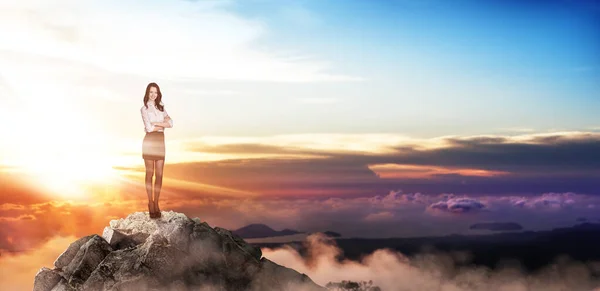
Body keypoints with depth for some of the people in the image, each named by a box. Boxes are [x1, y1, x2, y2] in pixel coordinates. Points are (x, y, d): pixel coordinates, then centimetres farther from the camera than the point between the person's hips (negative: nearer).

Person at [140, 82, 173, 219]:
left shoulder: (161, 108, 14)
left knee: (159, 174, 2)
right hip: (149, 141, -4)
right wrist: (163, 125, -2)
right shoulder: (144, 108, 0)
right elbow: (149, 128, -13)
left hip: (160, 141, 4)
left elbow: (170, 123, -1)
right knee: (150, 173, 1)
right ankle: (150, 203, 8)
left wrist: (155, 123, -11)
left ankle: (156, 202, 9)